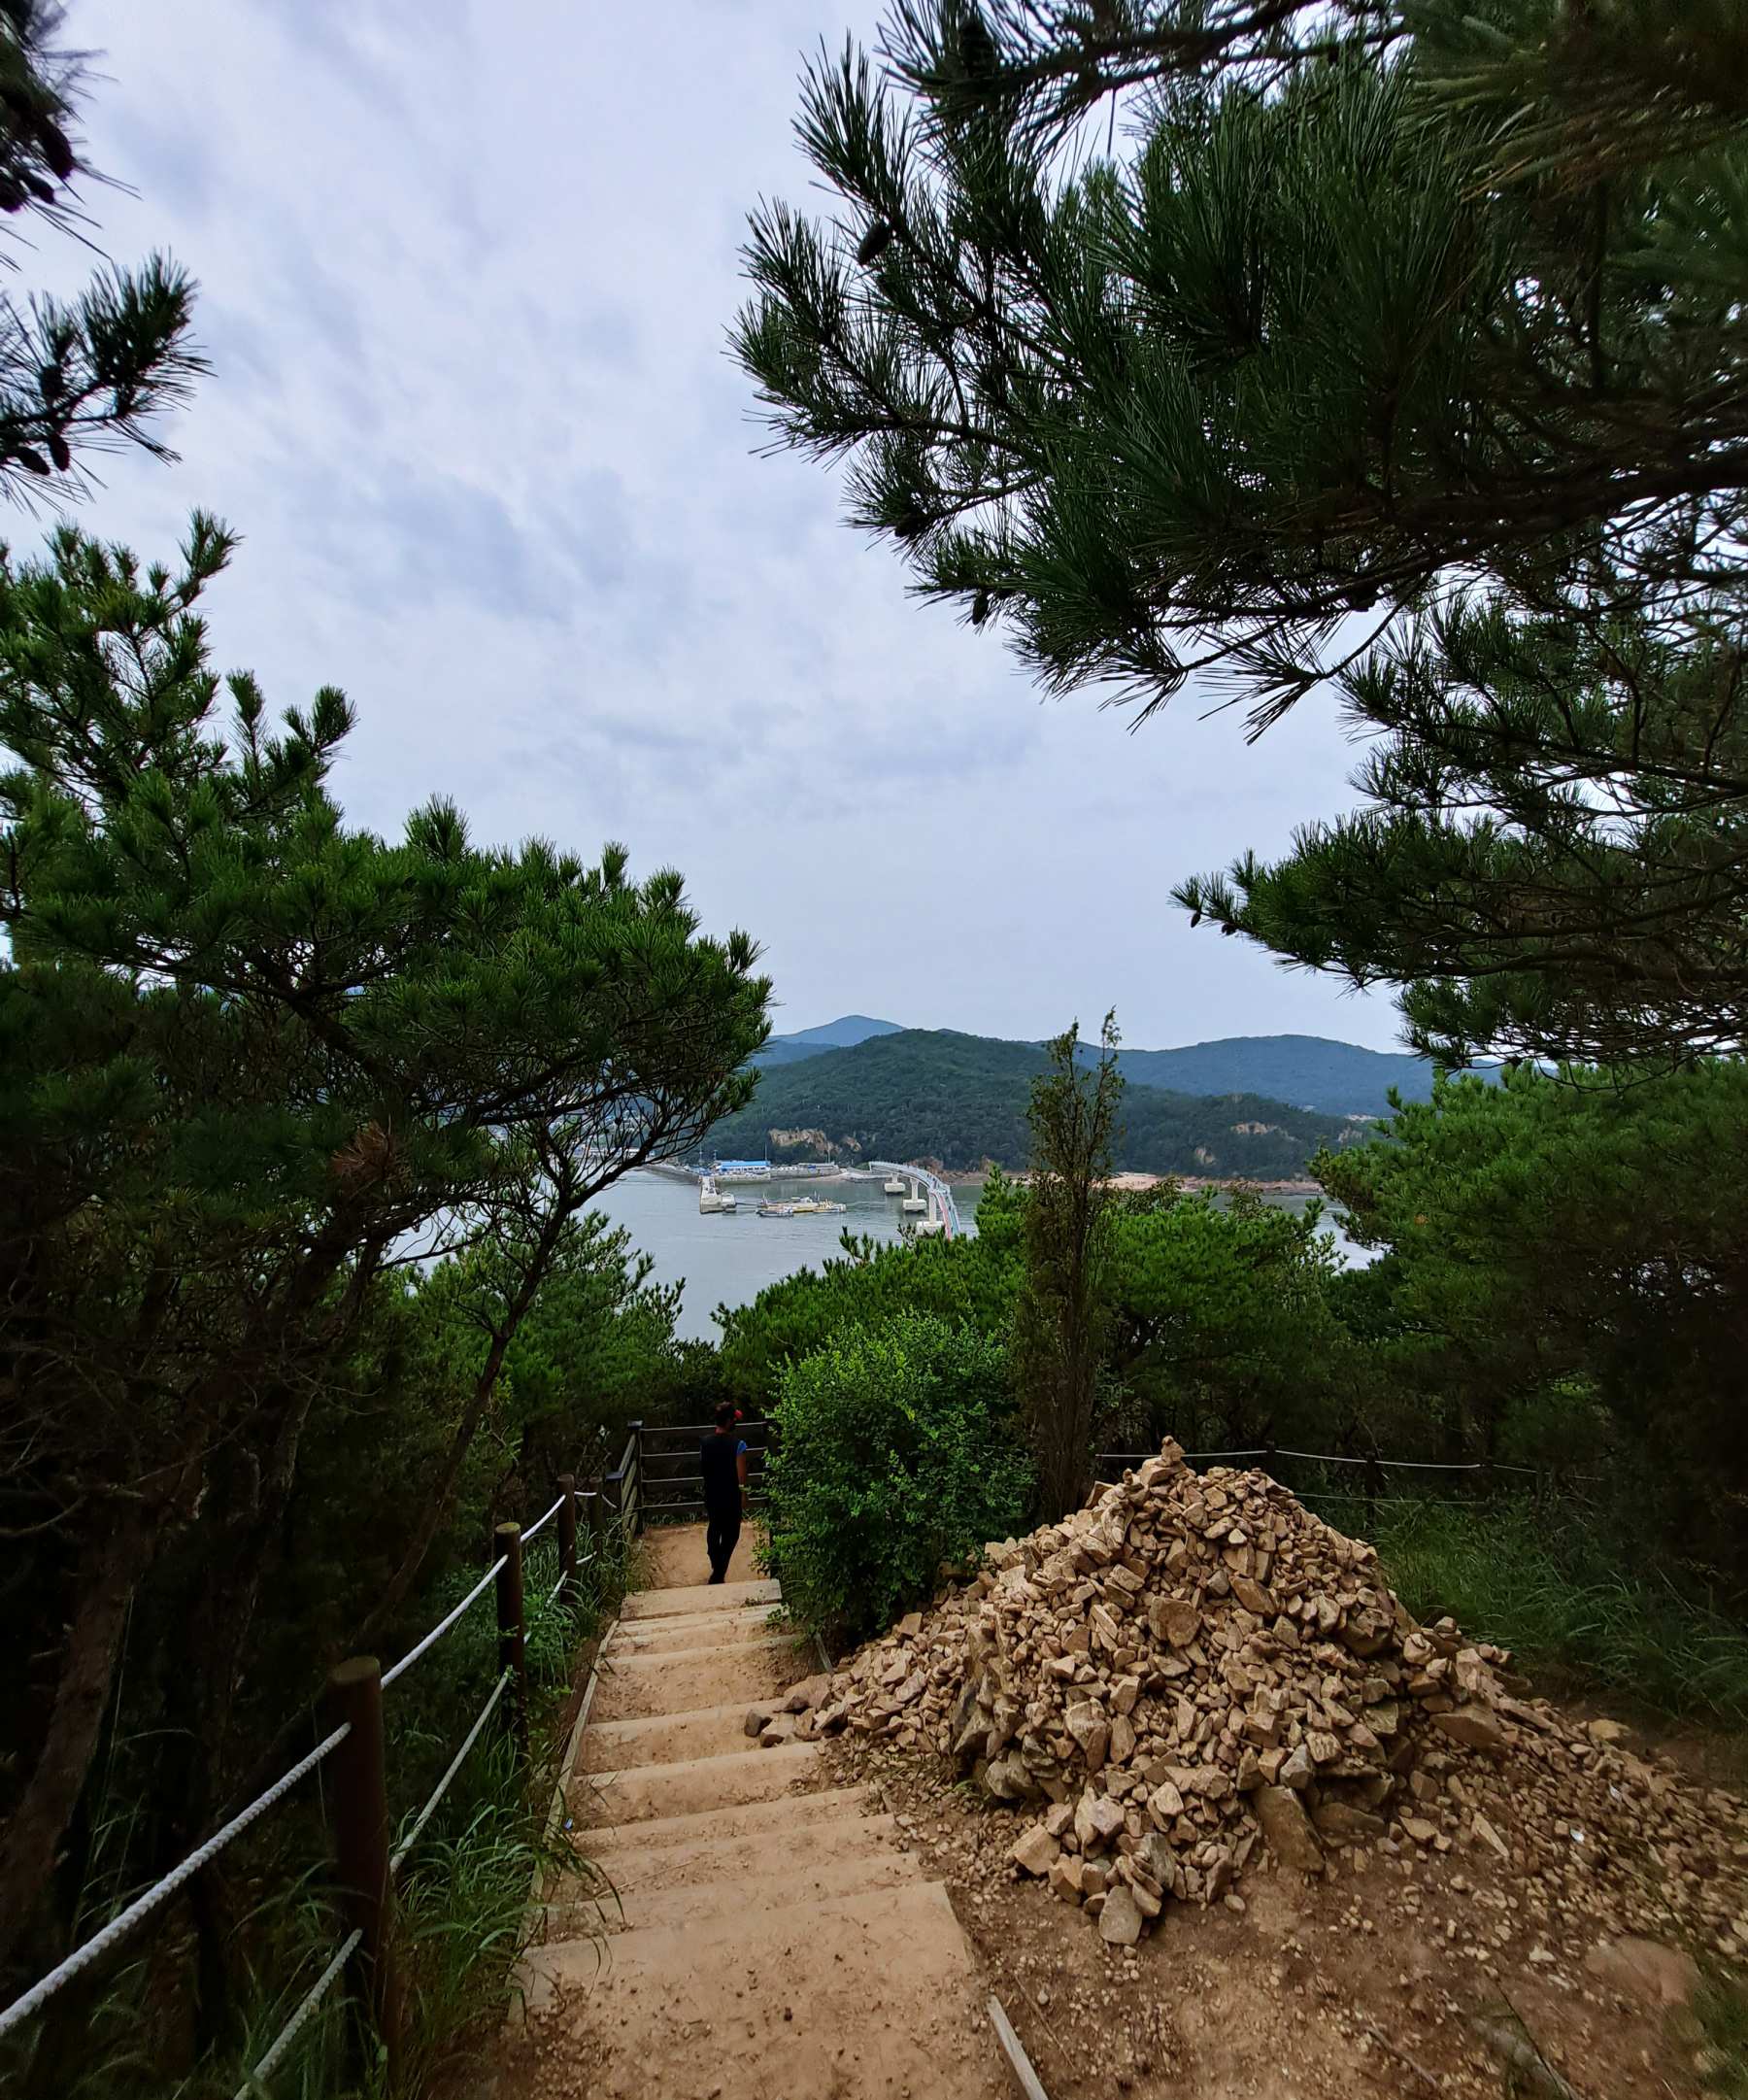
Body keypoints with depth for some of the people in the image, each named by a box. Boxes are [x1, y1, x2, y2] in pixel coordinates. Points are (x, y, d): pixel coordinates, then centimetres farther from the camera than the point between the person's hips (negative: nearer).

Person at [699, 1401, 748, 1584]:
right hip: (731, 1497, -4)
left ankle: (716, 1565, 40)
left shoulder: (705, 1442, -9)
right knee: (730, 1535, 12)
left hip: (711, 1495, 4)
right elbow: (741, 1476, -18)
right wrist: (744, 1495, -6)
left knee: (713, 1529, 25)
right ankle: (718, 1575, 10)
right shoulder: (737, 1445, -23)